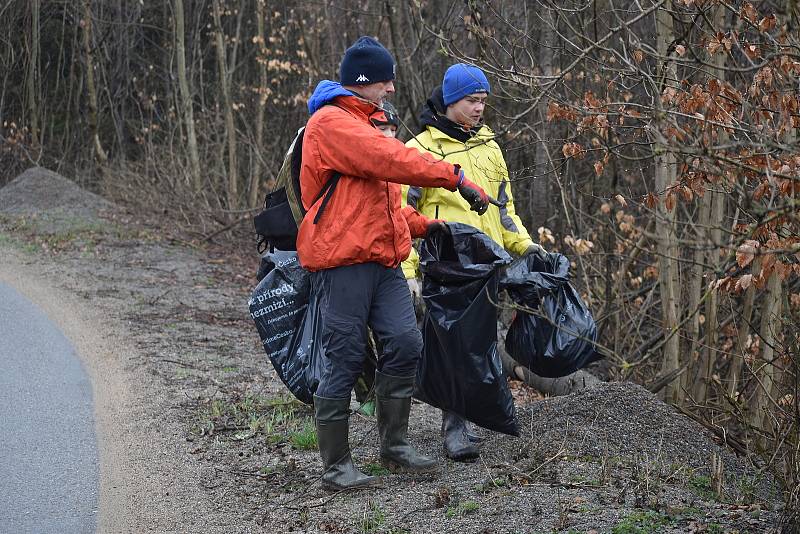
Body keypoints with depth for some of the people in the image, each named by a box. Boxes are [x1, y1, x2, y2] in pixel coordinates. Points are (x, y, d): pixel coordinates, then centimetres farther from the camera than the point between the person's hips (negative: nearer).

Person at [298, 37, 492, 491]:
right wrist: (456, 179, -19)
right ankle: (337, 466, 3)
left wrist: (425, 226, 17)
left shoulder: (363, 125, 23)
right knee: (345, 360, -5)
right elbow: (393, 161, -20)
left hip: (382, 260, 9)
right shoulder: (331, 122, -9)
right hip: (342, 261, -9)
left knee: (406, 344, -1)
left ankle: (395, 445, 12)